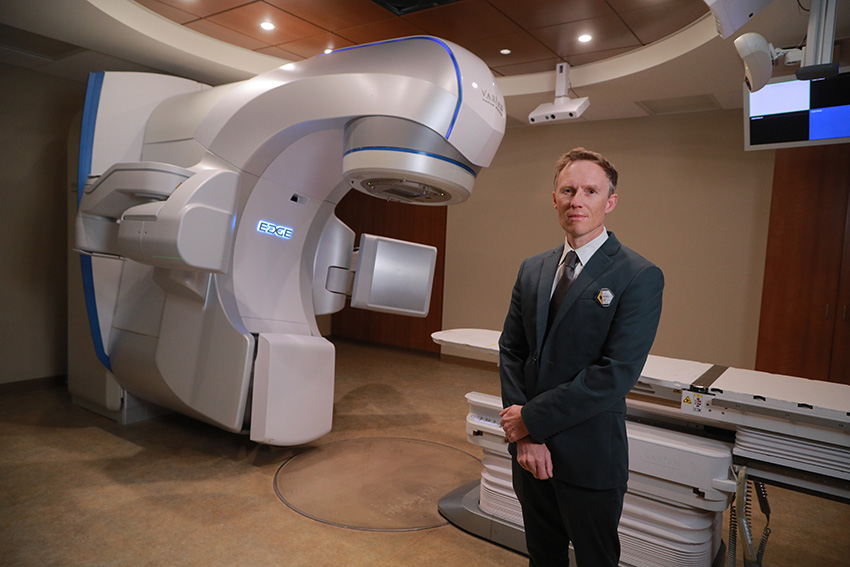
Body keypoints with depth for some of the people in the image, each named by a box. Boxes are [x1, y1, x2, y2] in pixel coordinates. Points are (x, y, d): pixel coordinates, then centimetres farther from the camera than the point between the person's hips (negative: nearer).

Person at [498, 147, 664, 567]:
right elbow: (510, 351, 2)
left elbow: (616, 373, -20)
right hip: (531, 449, 5)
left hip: (590, 457, -5)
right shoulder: (532, 269, 5)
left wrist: (532, 417, -17)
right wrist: (524, 434, -9)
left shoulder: (639, 277, -13)